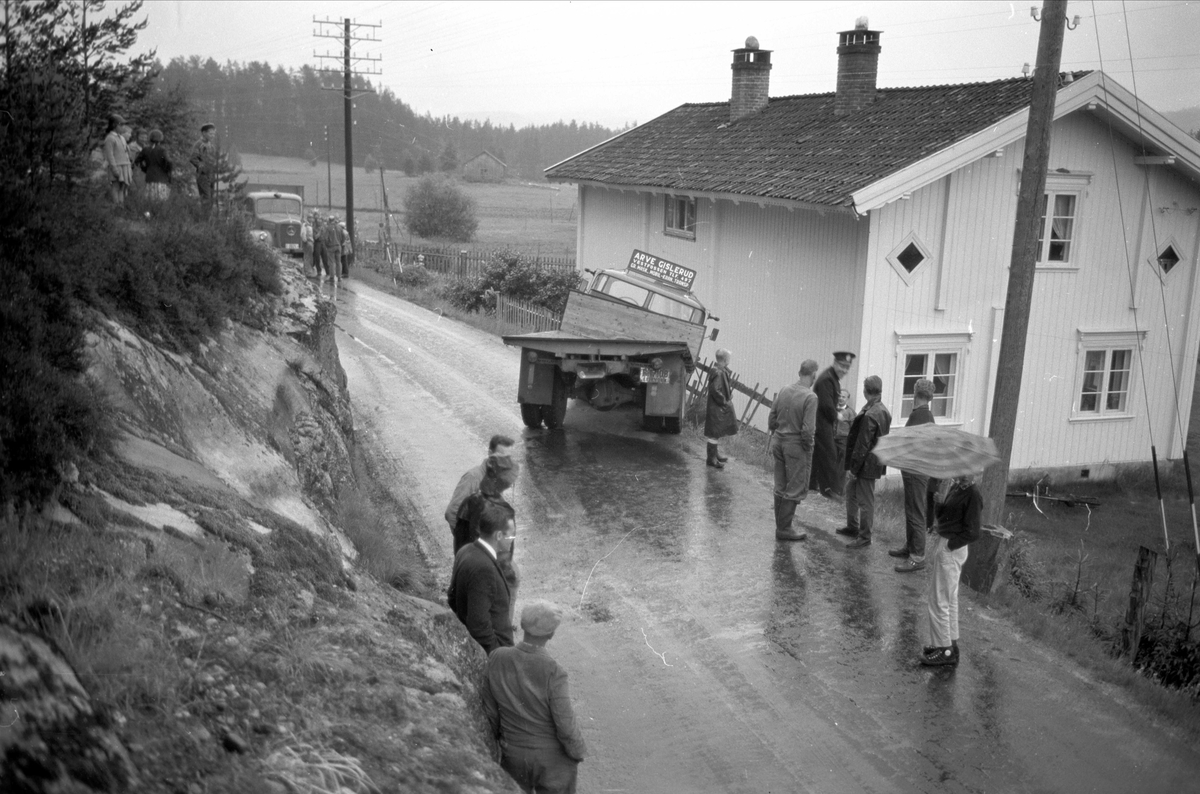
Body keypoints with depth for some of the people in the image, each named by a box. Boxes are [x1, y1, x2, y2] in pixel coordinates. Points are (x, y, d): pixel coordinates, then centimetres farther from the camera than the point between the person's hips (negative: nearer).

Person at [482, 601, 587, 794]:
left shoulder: (497, 659, -17)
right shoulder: (553, 673, -30)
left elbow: (489, 711, -5)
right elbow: (566, 727, -22)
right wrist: (578, 754, -3)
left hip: (513, 756, 4)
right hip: (553, 760, -4)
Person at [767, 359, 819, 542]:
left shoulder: (784, 391, 1)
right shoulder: (810, 397, -17)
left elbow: (771, 418, 7)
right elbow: (808, 429, -21)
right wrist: (808, 448, -6)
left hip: (778, 442, 7)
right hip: (796, 446, -6)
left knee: (780, 486, 16)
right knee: (796, 489, 6)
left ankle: (781, 524, 26)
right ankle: (784, 529, 10)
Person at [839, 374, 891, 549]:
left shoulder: (869, 415, -24)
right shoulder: (883, 411, 6)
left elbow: (863, 444, -22)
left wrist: (855, 467, -14)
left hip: (867, 464, -10)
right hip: (875, 461, 10)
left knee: (865, 501, 2)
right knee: (851, 491, 23)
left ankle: (864, 537, 12)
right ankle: (852, 527, 35)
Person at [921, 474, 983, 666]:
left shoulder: (973, 496, -18)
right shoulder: (955, 488, 5)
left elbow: (973, 532, -18)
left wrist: (949, 544, -15)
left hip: (951, 550, -9)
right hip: (942, 543, 9)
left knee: (938, 599, 0)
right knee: (949, 598, 20)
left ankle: (944, 650, 11)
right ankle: (951, 643, 33)